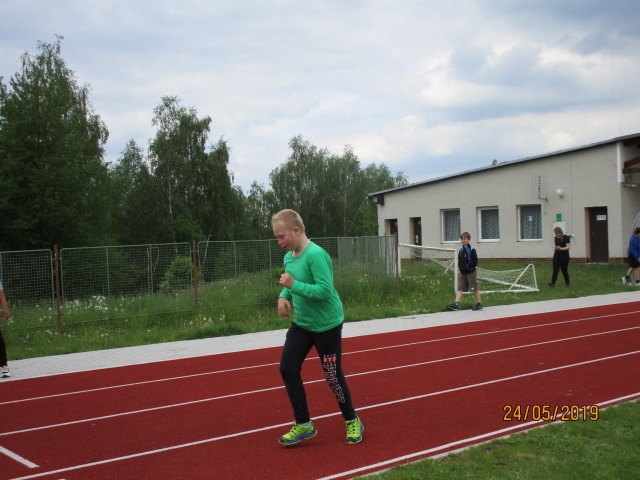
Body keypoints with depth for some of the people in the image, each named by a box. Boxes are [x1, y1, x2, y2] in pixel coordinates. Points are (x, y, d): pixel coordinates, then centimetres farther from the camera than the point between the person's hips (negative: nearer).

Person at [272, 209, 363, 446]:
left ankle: (352, 422, 25)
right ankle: (303, 424, 15)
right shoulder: (288, 256, 3)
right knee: (288, 369, 2)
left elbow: (325, 290, -28)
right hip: (301, 324, 8)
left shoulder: (316, 255, -23)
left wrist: (294, 285, -29)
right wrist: (283, 297, -3)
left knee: (333, 376, 3)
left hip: (326, 326, -8)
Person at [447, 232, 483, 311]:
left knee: (475, 289, 2)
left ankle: (479, 304, 12)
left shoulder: (471, 250, -10)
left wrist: (468, 267, -18)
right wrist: (460, 267, 4)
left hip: (471, 273, -6)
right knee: (460, 288, 0)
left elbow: (475, 261, -13)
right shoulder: (461, 250, 10)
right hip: (462, 273, 6)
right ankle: (456, 304, -4)